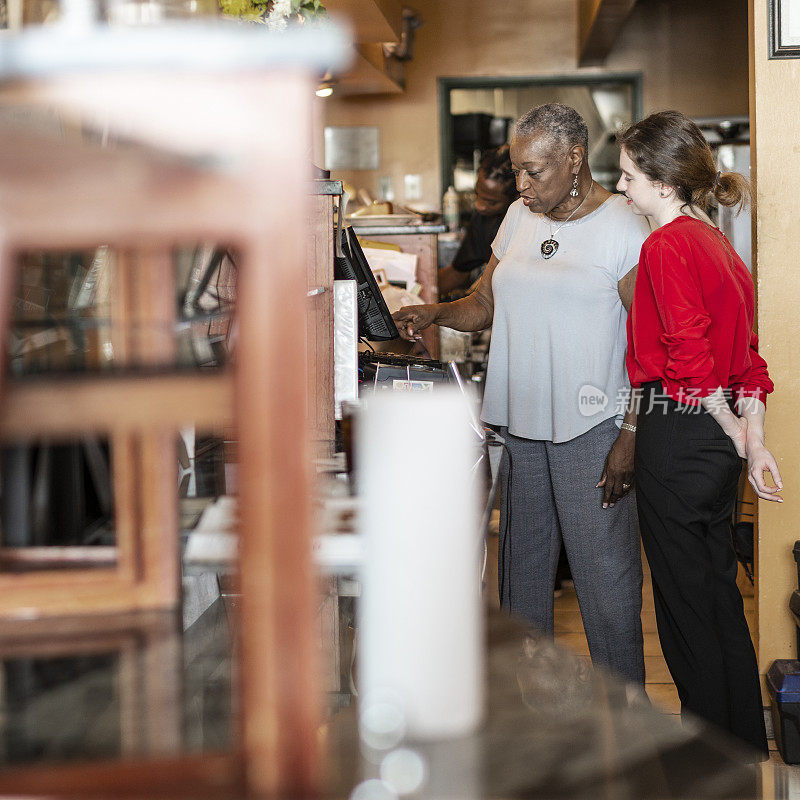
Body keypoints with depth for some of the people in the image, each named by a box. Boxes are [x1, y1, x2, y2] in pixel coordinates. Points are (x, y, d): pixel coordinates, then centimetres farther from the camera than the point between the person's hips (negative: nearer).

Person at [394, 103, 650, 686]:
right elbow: (484, 305, 16)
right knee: (522, 561, 12)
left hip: (591, 426, -6)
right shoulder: (520, 218, 12)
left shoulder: (623, 229, -7)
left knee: (604, 570, -2)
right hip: (522, 420, 6)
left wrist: (632, 437, -14)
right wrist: (434, 314, -5)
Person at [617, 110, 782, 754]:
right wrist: (754, 440, 6)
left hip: (678, 435, -9)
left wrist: (737, 437, -9)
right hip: (718, 437, 9)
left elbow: (689, 357, -21)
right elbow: (745, 354, 11)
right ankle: (746, 742, 28)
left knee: (685, 604, 3)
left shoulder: (667, 246, -15)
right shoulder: (715, 242, 13)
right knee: (720, 593, 17)